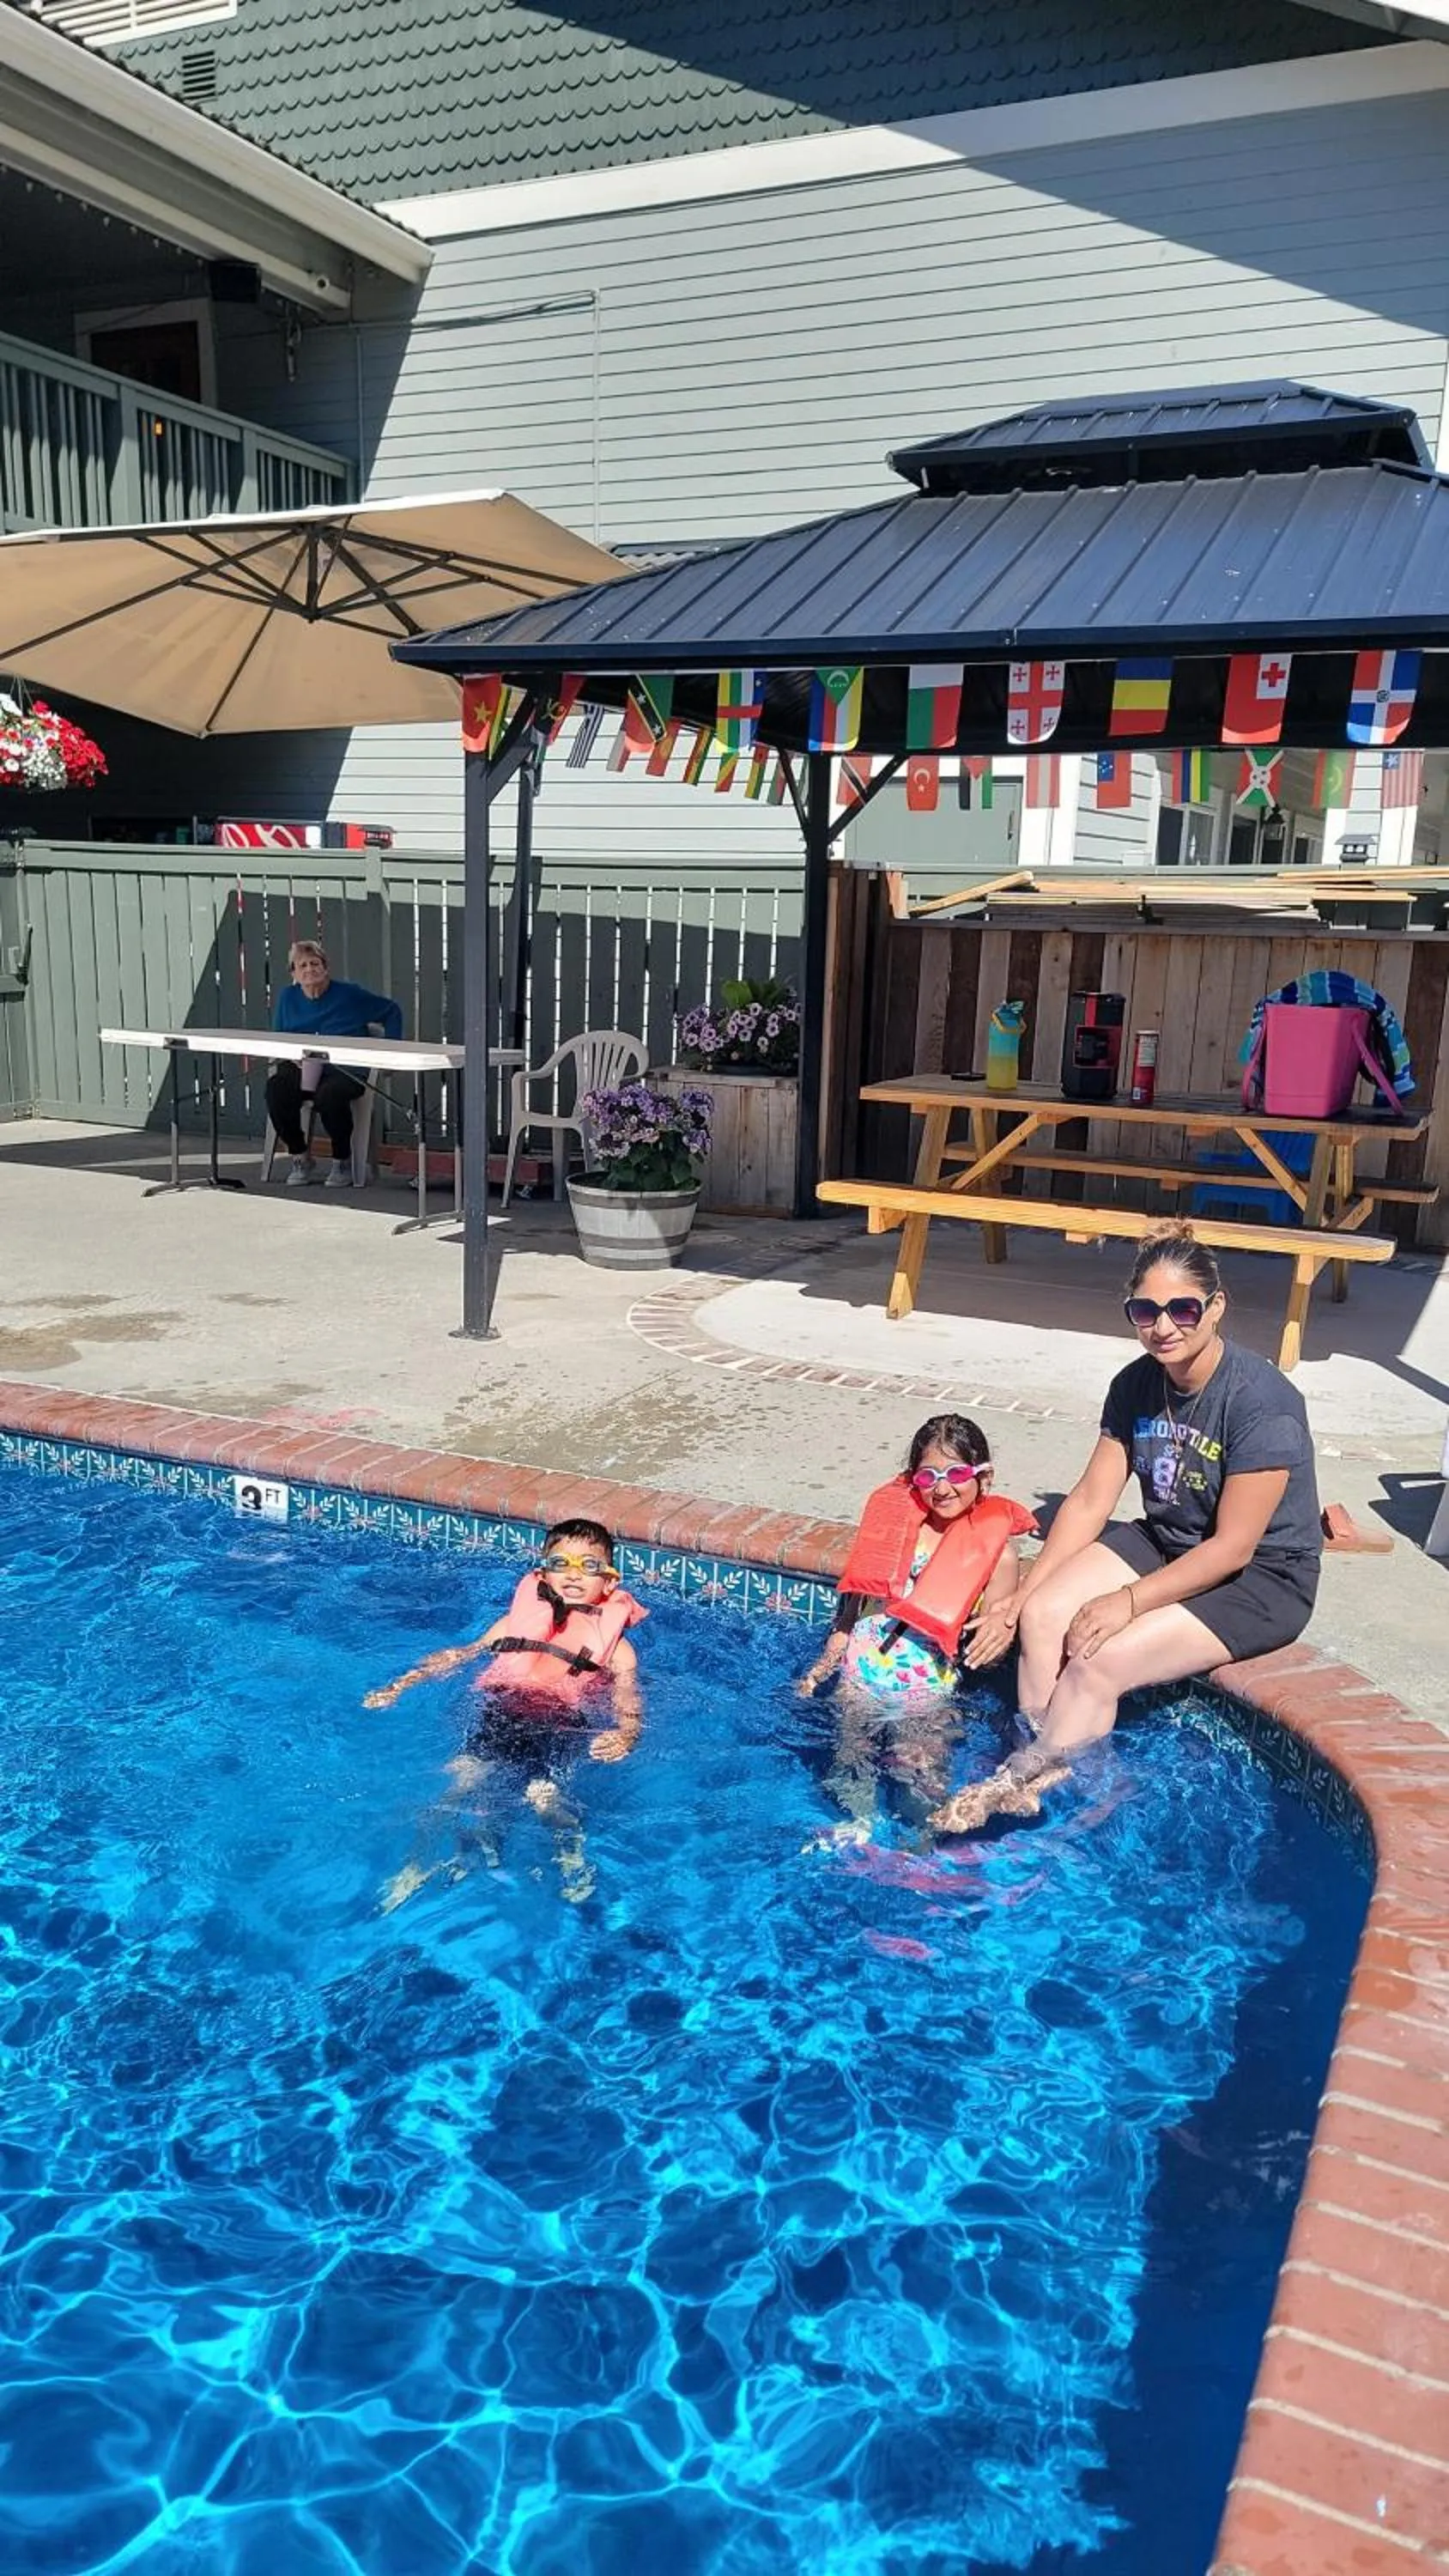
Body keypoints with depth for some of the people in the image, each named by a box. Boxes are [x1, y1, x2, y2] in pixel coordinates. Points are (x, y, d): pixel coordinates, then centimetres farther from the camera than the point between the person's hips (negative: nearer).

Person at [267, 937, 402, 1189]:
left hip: (346, 1068, -3)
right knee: (276, 1089, -29)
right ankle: (300, 1158, -7)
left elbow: (391, 1011, 9)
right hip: (300, 1068, 3)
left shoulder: (349, 995, 3)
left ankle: (343, 1162, -12)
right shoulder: (287, 997, 13)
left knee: (329, 1095, -38)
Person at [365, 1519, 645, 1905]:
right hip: (503, 1710, 2)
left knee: (543, 1795, -27)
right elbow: (459, 1655, 20)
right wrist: (399, 1685, 9)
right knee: (463, 1776, -23)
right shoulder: (518, 1620, 18)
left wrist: (625, 1736, -24)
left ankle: (572, 1851, 4)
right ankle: (423, 1860, -5)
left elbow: (629, 1708, 1)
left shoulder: (616, 1648, 10)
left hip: (562, 1725, -2)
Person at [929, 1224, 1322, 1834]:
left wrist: (1128, 1601, -24)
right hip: (1163, 1541, 7)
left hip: (1262, 1579, -7)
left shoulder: (1263, 1401, -25)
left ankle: (1011, 1784, -10)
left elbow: (1231, 1548, -22)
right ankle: (1041, 1772, -11)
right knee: (1043, 1614, -18)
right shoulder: (1135, 1384, -4)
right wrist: (1022, 1594, -8)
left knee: (1102, 1660, -25)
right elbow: (1089, 1501, -1)